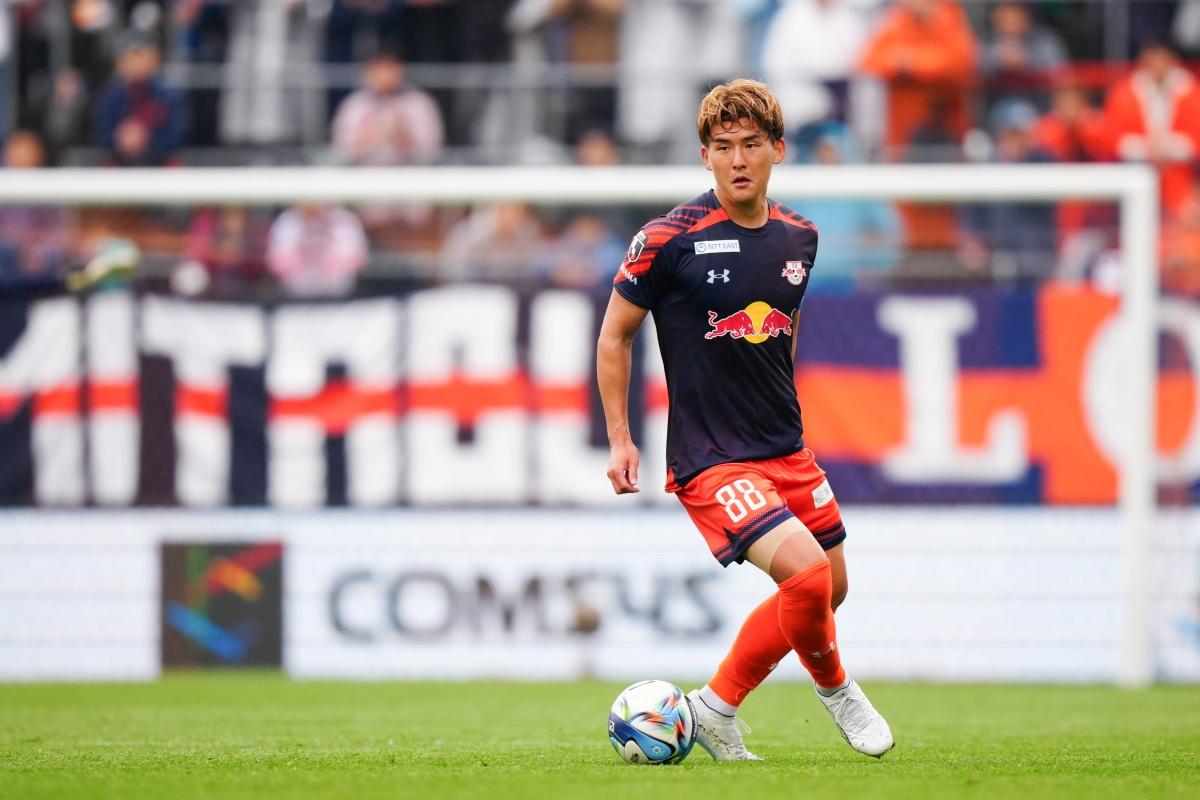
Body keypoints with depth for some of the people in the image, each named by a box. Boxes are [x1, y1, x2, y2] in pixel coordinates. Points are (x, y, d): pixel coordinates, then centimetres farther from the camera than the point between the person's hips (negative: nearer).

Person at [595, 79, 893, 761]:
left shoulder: (799, 237, 4)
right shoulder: (671, 238, -13)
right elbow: (615, 335, -2)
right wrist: (620, 441, -4)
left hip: (788, 451, 7)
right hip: (710, 461, -7)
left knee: (830, 588, 13)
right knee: (807, 575, -21)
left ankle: (717, 707, 25)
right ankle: (835, 687, 9)